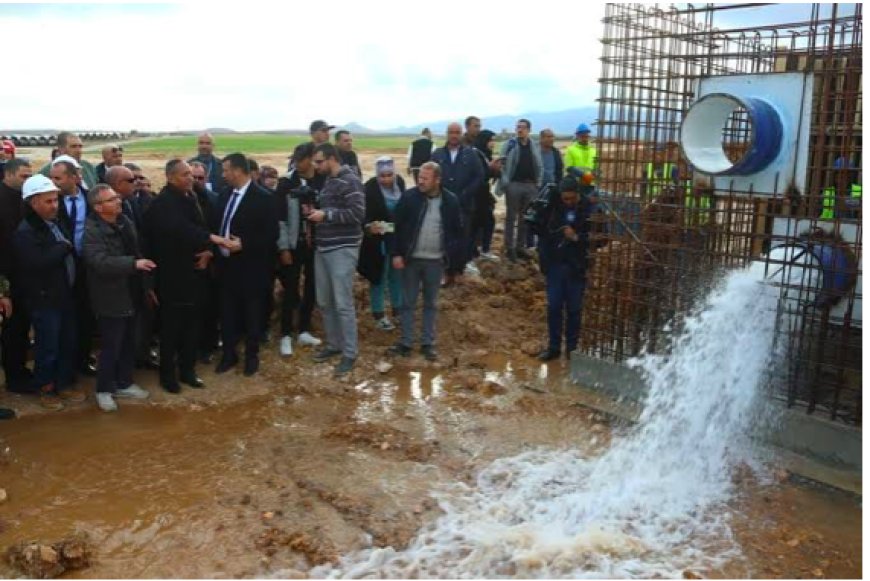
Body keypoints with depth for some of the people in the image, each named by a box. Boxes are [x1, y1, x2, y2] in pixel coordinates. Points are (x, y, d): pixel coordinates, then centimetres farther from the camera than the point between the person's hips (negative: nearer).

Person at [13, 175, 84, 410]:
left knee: (68, 344, 16)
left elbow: (68, 255, 15)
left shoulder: (55, 223, 10)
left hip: (65, 295, 8)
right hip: (44, 300, -8)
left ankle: (64, 384, 31)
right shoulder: (25, 232, -16)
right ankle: (45, 389, 22)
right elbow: (38, 262, -29)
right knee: (47, 347, 5)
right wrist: (63, 247, -17)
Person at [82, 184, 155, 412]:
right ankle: (104, 390, 21)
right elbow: (101, 262, -29)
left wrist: (145, 284, 14)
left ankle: (124, 384, 33)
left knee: (128, 344, 17)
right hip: (110, 299, -7)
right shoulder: (91, 230, -17)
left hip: (130, 295, 7)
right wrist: (134, 264, -34)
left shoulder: (126, 222, 5)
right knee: (110, 347, 3)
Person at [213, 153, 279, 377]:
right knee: (227, 312, 12)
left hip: (249, 267, -6)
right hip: (226, 263, 6)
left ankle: (252, 356, 24)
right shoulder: (226, 195, 7)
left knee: (251, 313, 8)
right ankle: (229, 354, 26)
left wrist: (243, 244, -21)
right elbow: (218, 225, 16)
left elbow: (272, 234, -15)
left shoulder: (262, 197, -12)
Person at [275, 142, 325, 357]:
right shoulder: (287, 182, -7)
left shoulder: (324, 181, -1)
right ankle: (286, 335, 14)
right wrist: (283, 247, -10)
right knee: (290, 291, 3)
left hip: (316, 244, 3)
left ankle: (304, 331, 26)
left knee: (311, 289, 11)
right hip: (293, 244, -3)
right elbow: (280, 217, -7)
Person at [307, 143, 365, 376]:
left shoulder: (350, 181, -11)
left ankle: (350, 353, 4)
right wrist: (315, 212, 6)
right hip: (323, 248, 9)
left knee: (343, 303, -6)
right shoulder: (327, 181, 16)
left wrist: (326, 215, -17)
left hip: (342, 249, -9)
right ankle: (334, 344, 27)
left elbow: (358, 213, -19)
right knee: (324, 302, 12)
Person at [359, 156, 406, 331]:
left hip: (398, 238, 5)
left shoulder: (400, 182, -5)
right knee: (379, 277, 8)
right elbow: (364, 215, -24)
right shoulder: (370, 188, -21)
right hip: (378, 241, -5)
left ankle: (398, 309, 35)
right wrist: (369, 226, -44)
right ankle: (379, 315, 21)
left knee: (397, 275, 18)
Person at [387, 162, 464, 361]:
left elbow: (457, 232, 1)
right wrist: (397, 254, -9)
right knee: (408, 303, 8)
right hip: (411, 259, 0)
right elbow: (398, 227, -3)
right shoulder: (409, 197, -7)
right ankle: (406, 343, 17)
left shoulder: (450, 201, -6)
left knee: (431, 304, 12)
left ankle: (428, 343, 22)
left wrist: (456, 259, -2)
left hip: (435, 261, 0)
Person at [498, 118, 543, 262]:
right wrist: (504, 183, -16)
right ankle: (509, 248, 10)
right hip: (514, 185, -4)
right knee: (511, 217, 4)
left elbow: (540, 166, 11)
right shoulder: (510, 144, -4)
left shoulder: (535, 146, 8)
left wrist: (538, 183, 3)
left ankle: (520, 247, 19)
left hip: (530, 186, 4)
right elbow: (502, 164, -8)